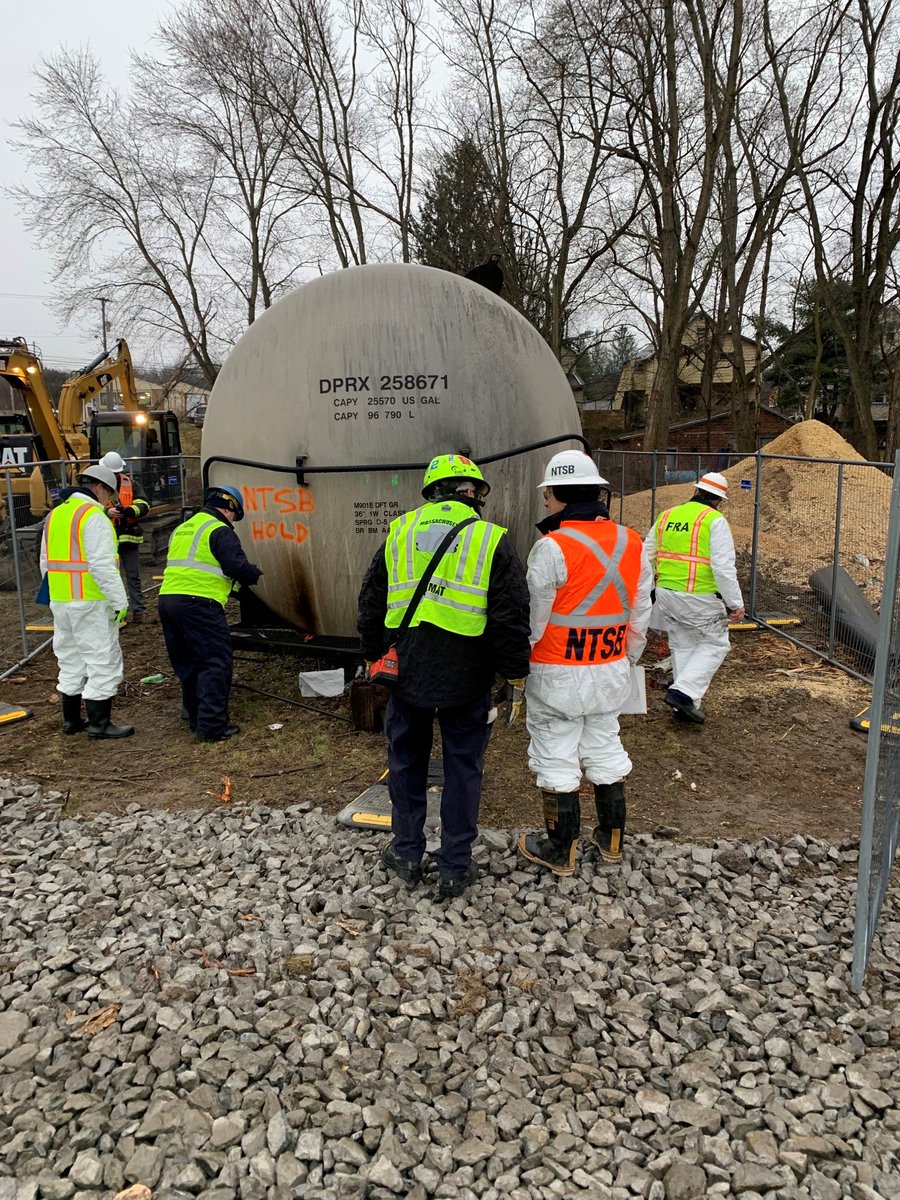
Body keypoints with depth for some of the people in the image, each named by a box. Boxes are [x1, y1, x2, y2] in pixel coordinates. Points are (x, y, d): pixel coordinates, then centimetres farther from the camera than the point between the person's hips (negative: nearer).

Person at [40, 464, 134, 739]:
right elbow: (102, 565, -22)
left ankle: (71, 719, 28)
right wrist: (120, 601, -18)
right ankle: (99, 723, 4)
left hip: (60, 603, 9)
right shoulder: (93, 516, -14)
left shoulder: (55, 514, 15)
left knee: (71, 660, 18)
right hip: (91, 603, -9)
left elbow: (46, 562, 20)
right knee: (103, 660, 0)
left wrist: (62, 593, 22)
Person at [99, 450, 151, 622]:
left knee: (133, 576, 4)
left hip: (129, 537, 1)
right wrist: (107, 512, -30)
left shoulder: (131, 484, 6)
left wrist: (129, 510, -26)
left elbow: (144, 505, -5)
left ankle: (138, 610, 7)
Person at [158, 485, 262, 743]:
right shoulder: (220, 531, -4)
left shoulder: (182, 529, 23)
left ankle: (196, 719, 25)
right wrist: (254, 572, 7)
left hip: (167, 598, 9)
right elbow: (238, 567, -14)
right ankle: (212, 725, -7)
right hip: (198, 603, -8)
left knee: (187, 664, 16)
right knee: (216, 663, -3)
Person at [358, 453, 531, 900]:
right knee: (463, 768, 11)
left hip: (407, 673, 3)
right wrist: (514, 669, 5)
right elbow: (511, 616, -7)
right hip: (466, 679, -2)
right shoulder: (493, 541, -6)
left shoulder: (398, 532, 5)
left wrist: (375, 653, 23)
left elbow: (371, 603, 11)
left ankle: (406, 853, 30)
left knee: (407, 761, 18)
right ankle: (455, 868, 20)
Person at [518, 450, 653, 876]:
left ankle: (560, 851, 19)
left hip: (559, 676, -6)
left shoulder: (552, 547, -20)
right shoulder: (631, 544, 1)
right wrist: (628, 658, 22)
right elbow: (640, 613, 9)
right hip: (611, 671, 6)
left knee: (556, 758, 7)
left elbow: (533, 618, -14)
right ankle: (612, 840, 33)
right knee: (606, 751, 20)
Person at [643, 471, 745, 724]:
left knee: (683, 646, 18)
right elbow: (723, 567, -17)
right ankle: (683, 692, -3)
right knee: (714, 644, 11)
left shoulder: (666, 516, 9)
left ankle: (686, 705, 22)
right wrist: (735, 603, -10)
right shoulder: (715, 521, -10)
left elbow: (647, 556, 17)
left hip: (665, 593, 6)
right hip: (700, 599, -6)